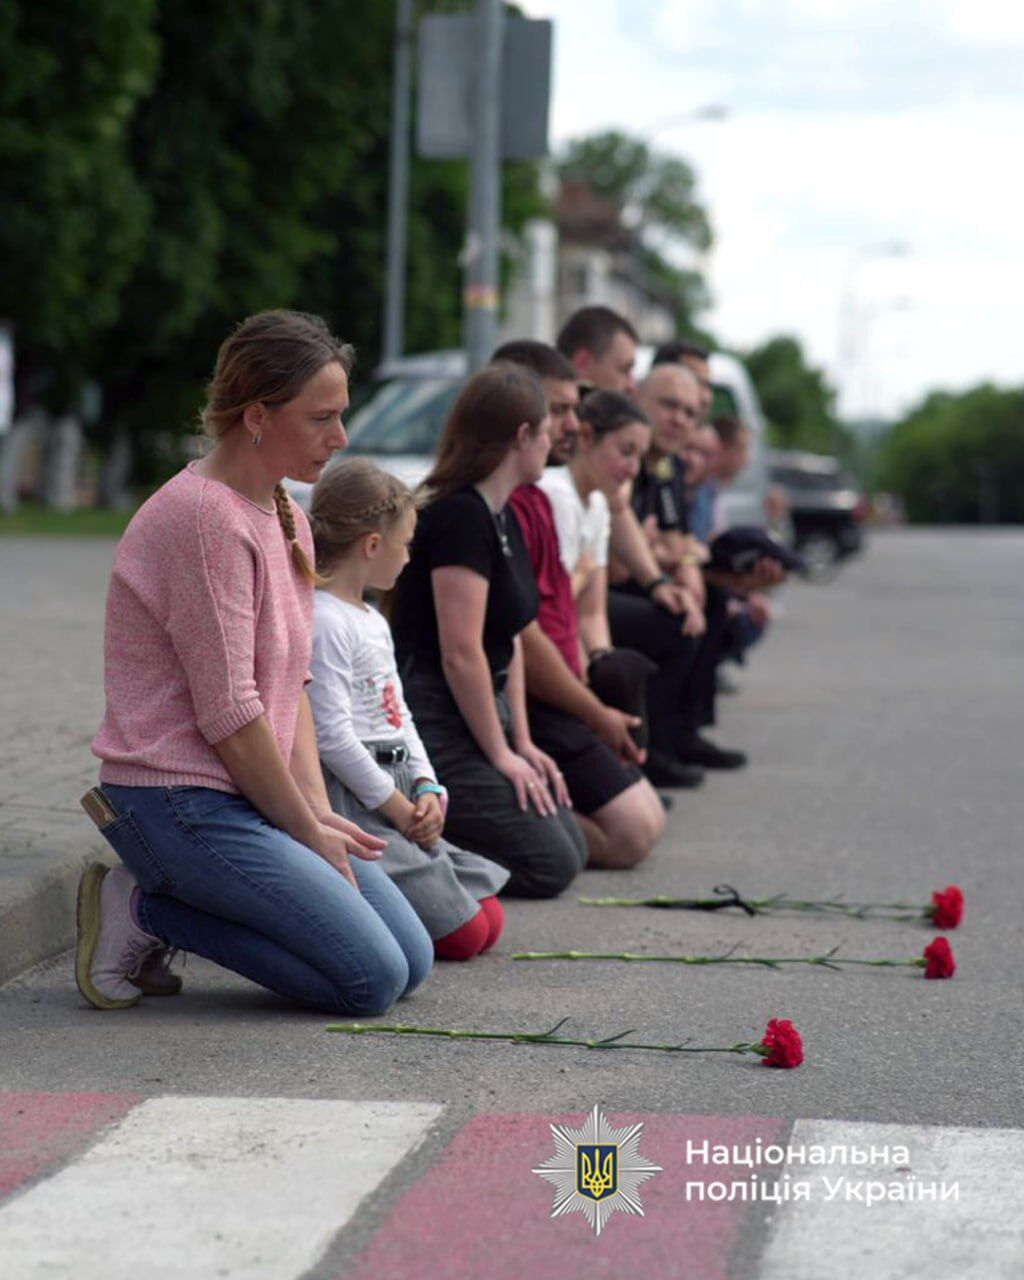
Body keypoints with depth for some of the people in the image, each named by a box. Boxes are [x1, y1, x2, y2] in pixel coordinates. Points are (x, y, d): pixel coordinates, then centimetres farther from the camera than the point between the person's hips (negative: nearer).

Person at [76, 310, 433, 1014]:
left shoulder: (285, 517, 13)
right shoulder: (205, 517, -19)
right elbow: (230, 716, -19)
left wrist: (320, 812, 0)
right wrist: (309, 832, -11)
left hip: (247, 797, 10)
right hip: (179, 802, -10)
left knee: (413, 961, 5)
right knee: (372, 980, -14)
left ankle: (154, 906, 9)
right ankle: (142, 912, -4)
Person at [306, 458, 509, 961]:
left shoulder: (373, 621, 18)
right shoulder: (324, 622, -15)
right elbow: (330, 735, -20)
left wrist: (426, 787, 4)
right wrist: (395, 805, -14)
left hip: (398, 792, 10)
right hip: (350, 800, -10)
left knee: (487, 920, 7)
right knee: (461, 933, -14)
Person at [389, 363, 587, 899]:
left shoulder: (505, 519, 14)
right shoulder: (460, 517, -18)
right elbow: (460, 653, -20)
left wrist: (522, 743, 10)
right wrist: (500, 754, -14)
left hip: (476, 712, 10)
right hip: (434, 727, -10)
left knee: (571, 848, 9)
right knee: (549, 866, -12)